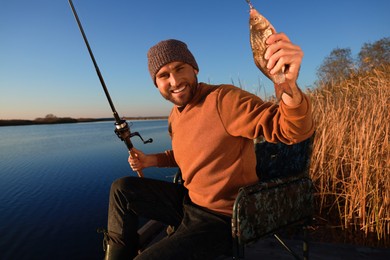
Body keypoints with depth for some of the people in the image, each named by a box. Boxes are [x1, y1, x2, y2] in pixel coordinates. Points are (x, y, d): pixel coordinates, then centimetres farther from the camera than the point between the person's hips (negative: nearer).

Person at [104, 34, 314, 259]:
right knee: (122, 189, 9)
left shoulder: (224, 100, -22)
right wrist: (152, 160, 8)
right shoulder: (175, 116, 5)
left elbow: (295, 129, -29)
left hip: (220, 218, -8)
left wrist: (290, 87, -51)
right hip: (188, 201, 8)